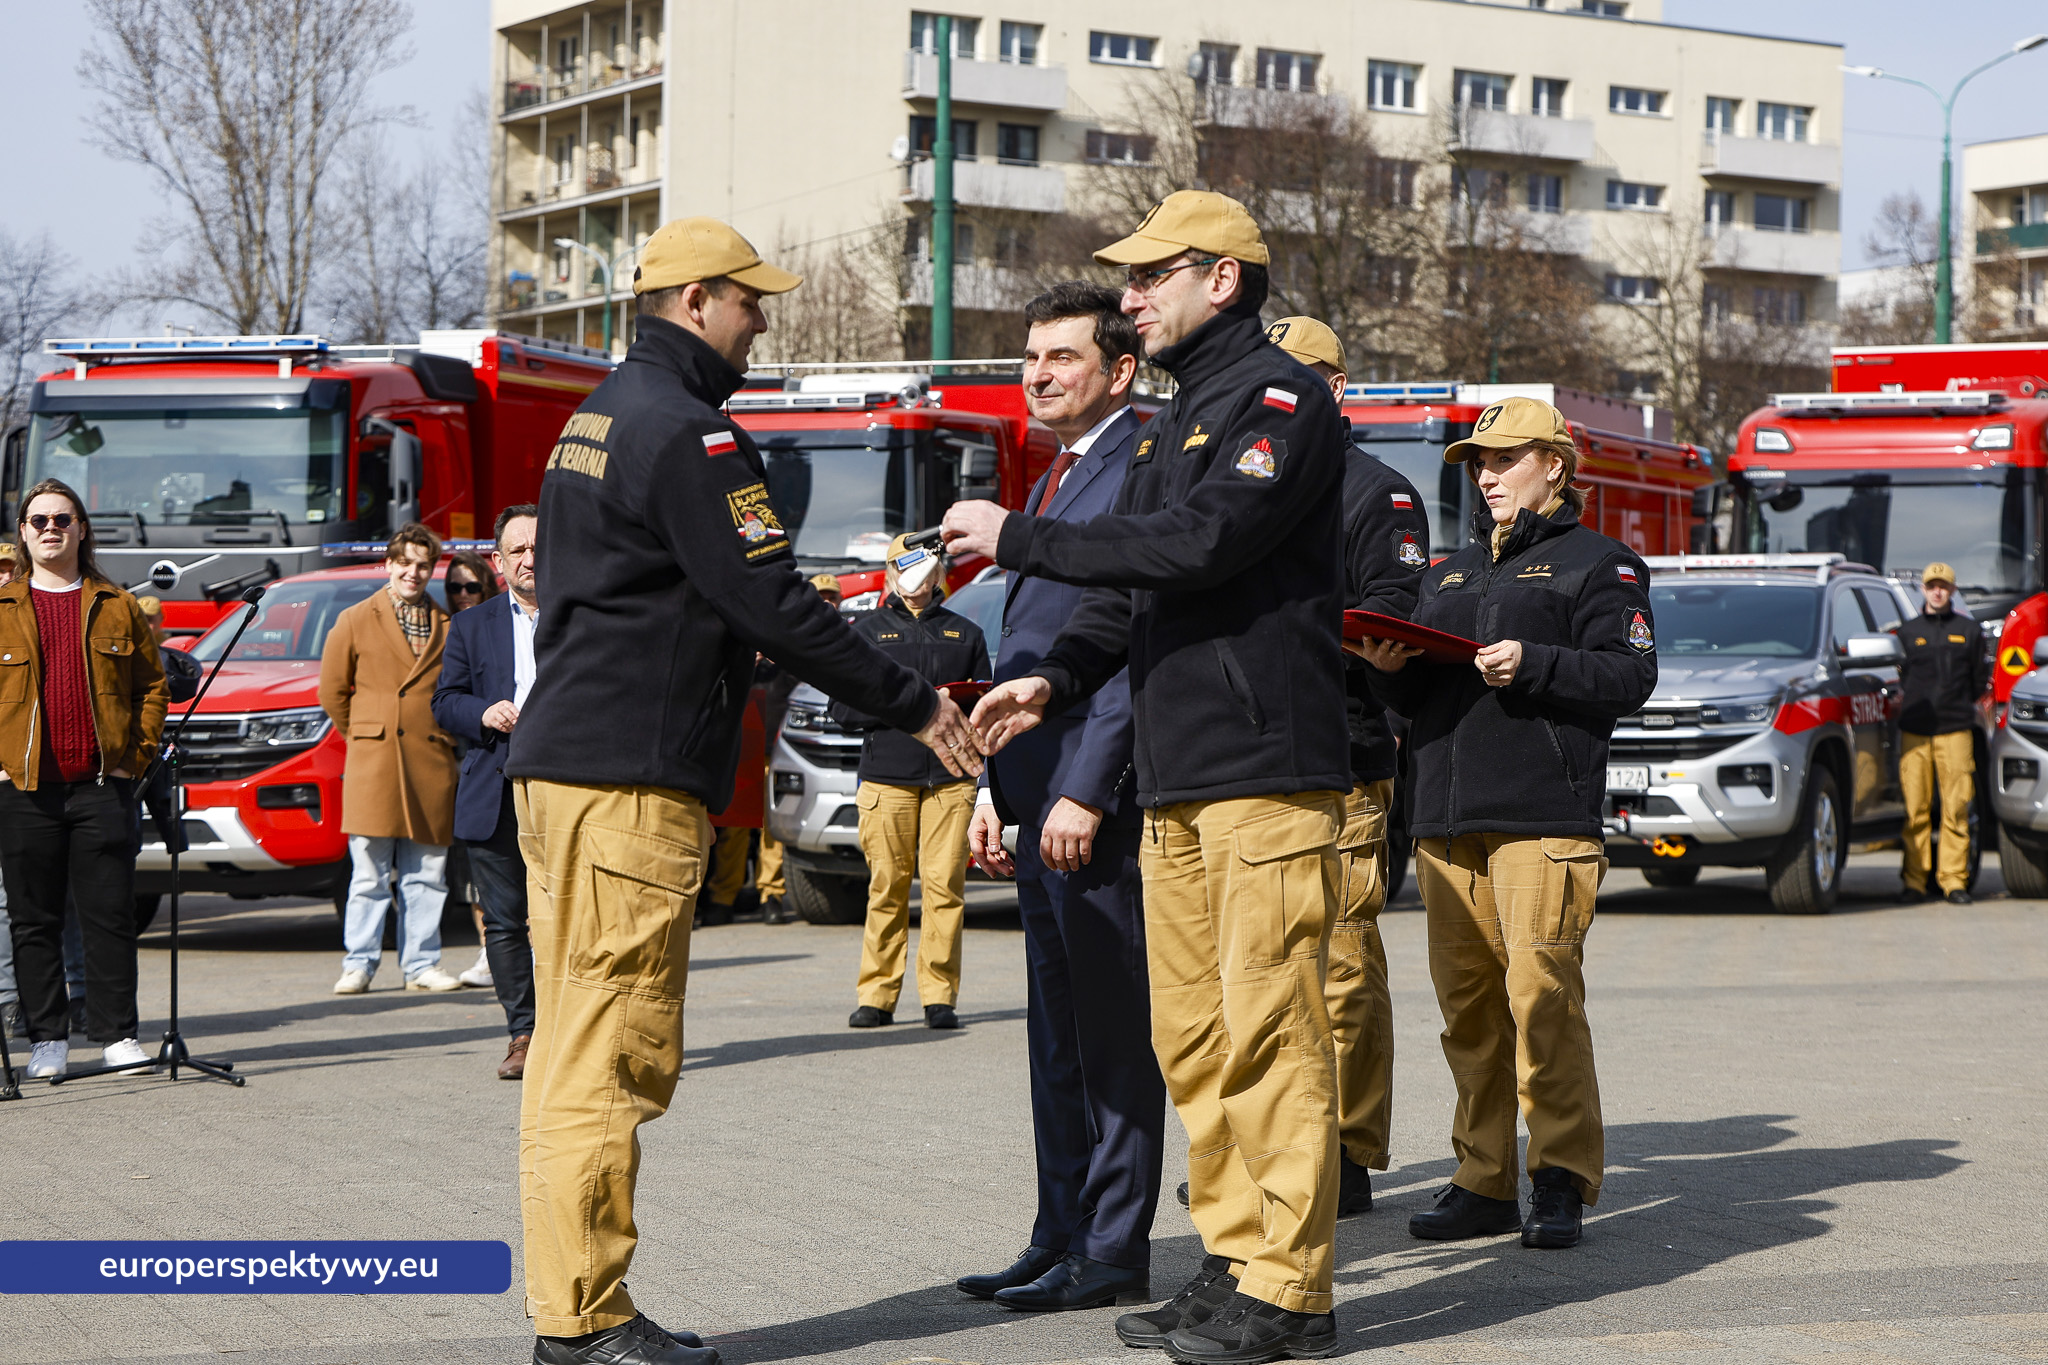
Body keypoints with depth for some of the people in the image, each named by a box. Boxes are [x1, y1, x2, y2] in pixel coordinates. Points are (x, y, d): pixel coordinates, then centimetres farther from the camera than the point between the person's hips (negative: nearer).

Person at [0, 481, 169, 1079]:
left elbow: (152, 684, 11)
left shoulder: (117, 608, 9)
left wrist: (137, 755, 1)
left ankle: (117, 1034, 6)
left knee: (109, 915, 0)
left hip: (103, 785, 0)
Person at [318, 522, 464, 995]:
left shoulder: (448, 627, 10)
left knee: (427, 876, 4)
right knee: (369, 876, -2)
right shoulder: (355, 622, 6)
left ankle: (421, 965, 11)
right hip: (374, 766, -2)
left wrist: (448, 739, 11)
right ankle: (358, 965, 4)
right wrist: (363, 736, 10)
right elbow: (332, 691, 10)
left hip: (431, 767, 2)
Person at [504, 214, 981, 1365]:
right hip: (631, 780, -11)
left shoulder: (601, 415, 20)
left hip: (557, 766, 11)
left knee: (574, 1047, 11)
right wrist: (915, 707, -8)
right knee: (615, 1054, -8)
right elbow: (775, 606, -15)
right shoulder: (686, 431, -12)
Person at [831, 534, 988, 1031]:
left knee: (945, 886, -6)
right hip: (887, 775, -1)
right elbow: (843, 706, 4)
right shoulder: (867, 630, 12)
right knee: (887, 887, -4)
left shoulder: (966, 634, 18)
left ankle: (939, 997, -2)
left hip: (951, 778, 1)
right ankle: (876, 995, 3)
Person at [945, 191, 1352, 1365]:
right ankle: (1234, 1262, 16)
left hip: (1268, 771, -9)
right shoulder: (1177, 421, 22)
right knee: (1193, 1035, 9)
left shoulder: (1281, 399, -8)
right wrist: (1057, 676, 3)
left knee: (1269, 1029, -9)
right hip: (1179, 782, 9)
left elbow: (1199, 544, -20)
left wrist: (1020, 541, -14)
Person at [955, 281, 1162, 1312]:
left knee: (1113, 1032, -4)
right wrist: (994, 790, 18)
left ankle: (1114, 1254, 0)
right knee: (1056, 1030, 11)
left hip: (1099, 799, -10)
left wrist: (1088, 791, -21)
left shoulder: (1142, 473, -11)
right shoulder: (1054, 481, 20)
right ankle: (1061, 1239, 16)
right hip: (1036, 789, 10)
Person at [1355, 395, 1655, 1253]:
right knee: (1466, 1002, 3)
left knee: (1543, 991, -13)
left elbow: (1630, 676, -6)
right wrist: (1390, 668, 5)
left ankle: (1563, 1179, -7)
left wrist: (1534, 664, -17)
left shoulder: (1597, 563, 6)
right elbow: (1419, 696, 27)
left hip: (1545, 819, -6)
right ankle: (1484, 1182, 8)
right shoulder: (1451, 575, 26)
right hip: (1446, 819, 6)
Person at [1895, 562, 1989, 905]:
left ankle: (1953, 880, -1)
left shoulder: (1969, 631, 12)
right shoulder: (1907, 632, 14)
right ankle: (1914, 880, 1)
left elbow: (1979, 681, 14)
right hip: (1914, 731, 0)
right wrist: (1916, 707, 6)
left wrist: (1957, 706, 9)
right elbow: (1900, 679, 16)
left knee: (1956, 808, -5)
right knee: (1915, 808, -4)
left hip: (1955, 729, 0)